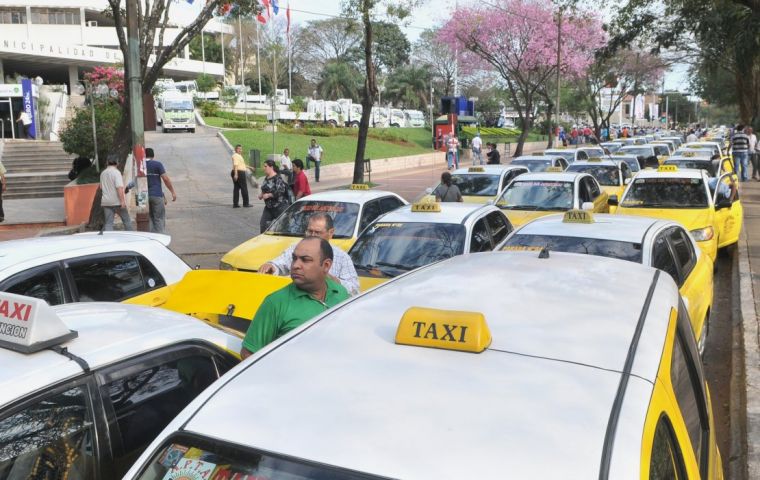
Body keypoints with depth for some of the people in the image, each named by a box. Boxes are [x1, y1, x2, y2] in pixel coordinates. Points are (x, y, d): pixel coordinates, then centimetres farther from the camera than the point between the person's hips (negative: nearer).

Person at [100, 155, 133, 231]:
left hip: (106, 202, 6)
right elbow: (119, 187, -19)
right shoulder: (116, 172, -10)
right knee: (126, 220, 8)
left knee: (108, 223, 3)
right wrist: (122, 201, -20)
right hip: (117, 201, -6)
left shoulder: (103, 173, 11)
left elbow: (101, 187, 22)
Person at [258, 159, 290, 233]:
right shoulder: (266, 178, 10)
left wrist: (268, 195, -19)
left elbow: (280, 191, -25)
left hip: (279, 206, -9)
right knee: (263, 223, 4)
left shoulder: (277, 178, -16)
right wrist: (262, 194, 5)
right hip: (269, 206, 9)